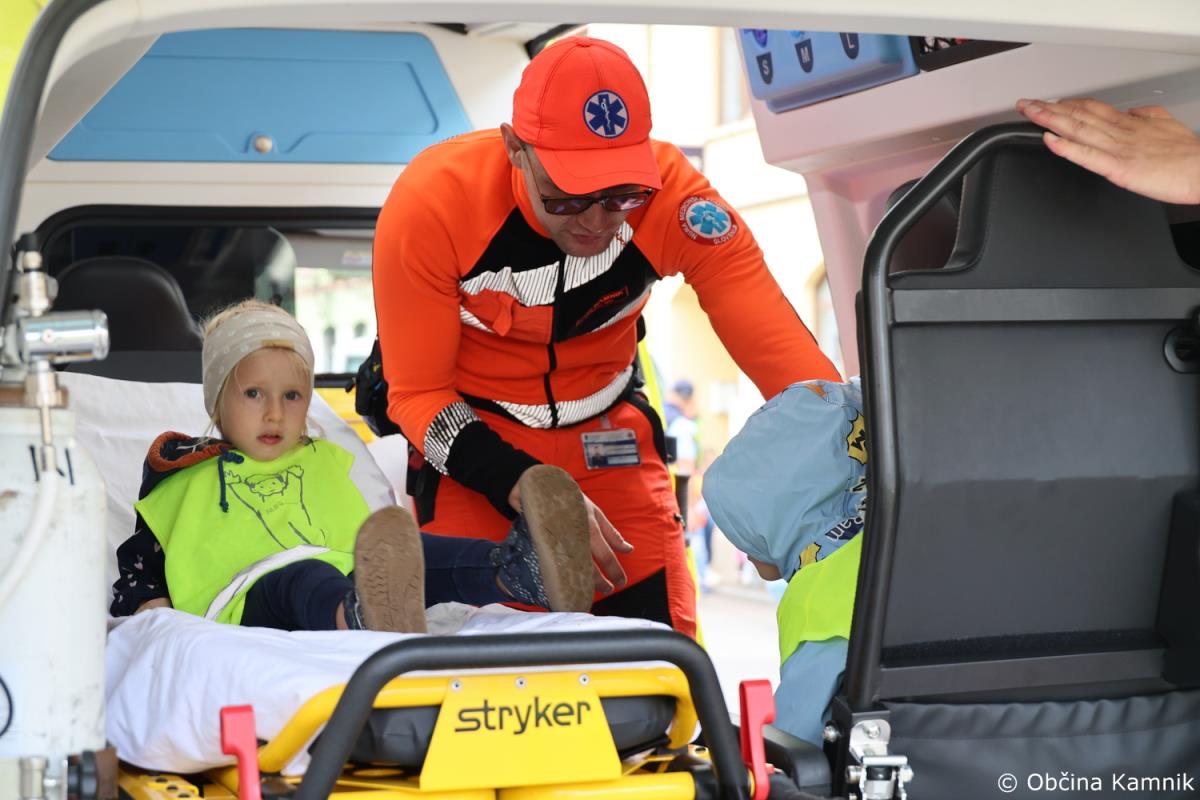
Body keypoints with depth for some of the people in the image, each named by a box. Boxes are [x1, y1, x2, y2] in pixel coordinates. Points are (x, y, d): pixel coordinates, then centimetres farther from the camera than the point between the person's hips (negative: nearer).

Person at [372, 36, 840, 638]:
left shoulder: (675, 197, -24)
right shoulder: (430, 204, -27)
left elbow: (779, 348, -25)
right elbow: (416, 394, -18)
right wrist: (530, 492, -29)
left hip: (607, 434, 2)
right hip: (468, 437, -2)